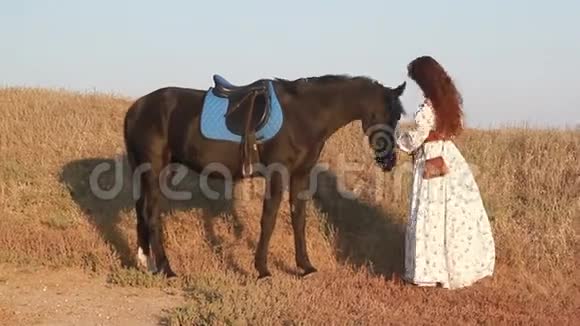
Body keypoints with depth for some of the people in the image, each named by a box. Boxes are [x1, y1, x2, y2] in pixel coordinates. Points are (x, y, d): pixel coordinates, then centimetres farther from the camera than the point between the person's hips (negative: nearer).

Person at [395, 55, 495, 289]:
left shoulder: (427, 109, -20)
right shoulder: (451, 100, 3)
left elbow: (413, 141, -13)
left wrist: (396, 135, 4)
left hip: (431, 164, -8)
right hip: (451, 159, 8)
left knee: (431, 217, 0)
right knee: (458, 211, 13)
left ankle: (427, 272, 7)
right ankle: (466, 266, 23)